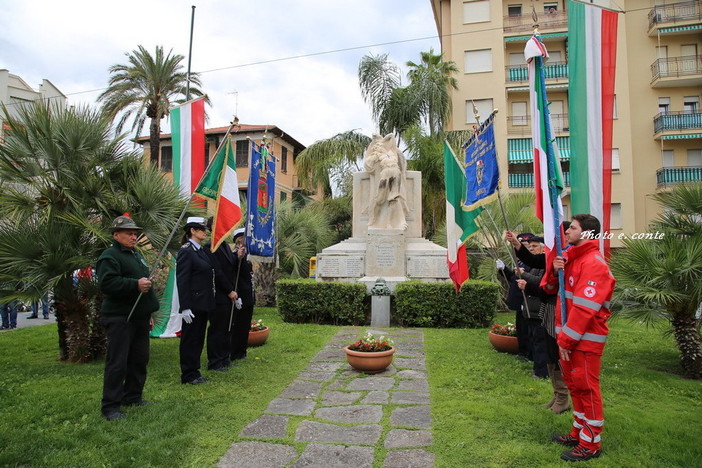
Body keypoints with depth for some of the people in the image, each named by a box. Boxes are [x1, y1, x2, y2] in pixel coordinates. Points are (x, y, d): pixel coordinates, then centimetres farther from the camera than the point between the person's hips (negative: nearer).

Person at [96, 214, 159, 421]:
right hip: (119, 319, -9)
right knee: (117, 363, -4)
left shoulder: (135, 254, 19)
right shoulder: (110, 256, -10)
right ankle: (110, 406, 6)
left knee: (139, 359, 14)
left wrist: (148, 313, 26)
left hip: (139, 317, 9)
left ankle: (132, 396, 27)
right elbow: (106, 283, -26)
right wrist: (136, 285, -29)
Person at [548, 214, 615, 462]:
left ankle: (591, 443, 14)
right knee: (575, 385, 18)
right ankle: (579, 432, 32)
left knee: (587, 387, 1)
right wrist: (555, 270, -6)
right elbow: (551, 288, 14)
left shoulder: (593, 264, -17)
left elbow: (585, 307, -23)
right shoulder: (572, 258, 12)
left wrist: (566, 339, -20)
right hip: (570, 335, 9)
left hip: (585, 339, -9)